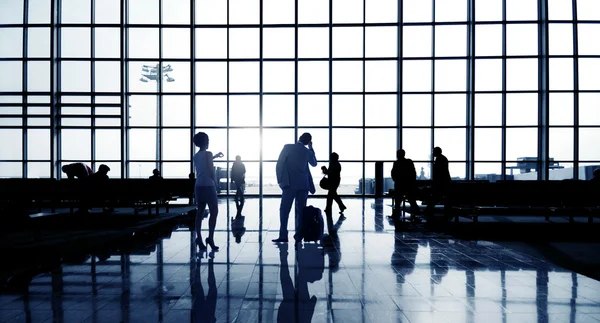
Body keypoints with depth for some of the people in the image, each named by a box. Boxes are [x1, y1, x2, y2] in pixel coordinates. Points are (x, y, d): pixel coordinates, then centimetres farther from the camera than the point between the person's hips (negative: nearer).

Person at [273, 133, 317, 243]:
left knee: (284, 210, -1)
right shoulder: (307, 152, 6)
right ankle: (299, 235, 5)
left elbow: (279, 165, -6)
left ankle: (283, 235, -8)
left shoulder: (288, 147, -2)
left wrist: (280, 181, 0)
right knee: (301, 211, 7)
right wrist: (311, 148, 27)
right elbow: (314, 163, 26)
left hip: (289, 185, -2)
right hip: (303, 186, 3)